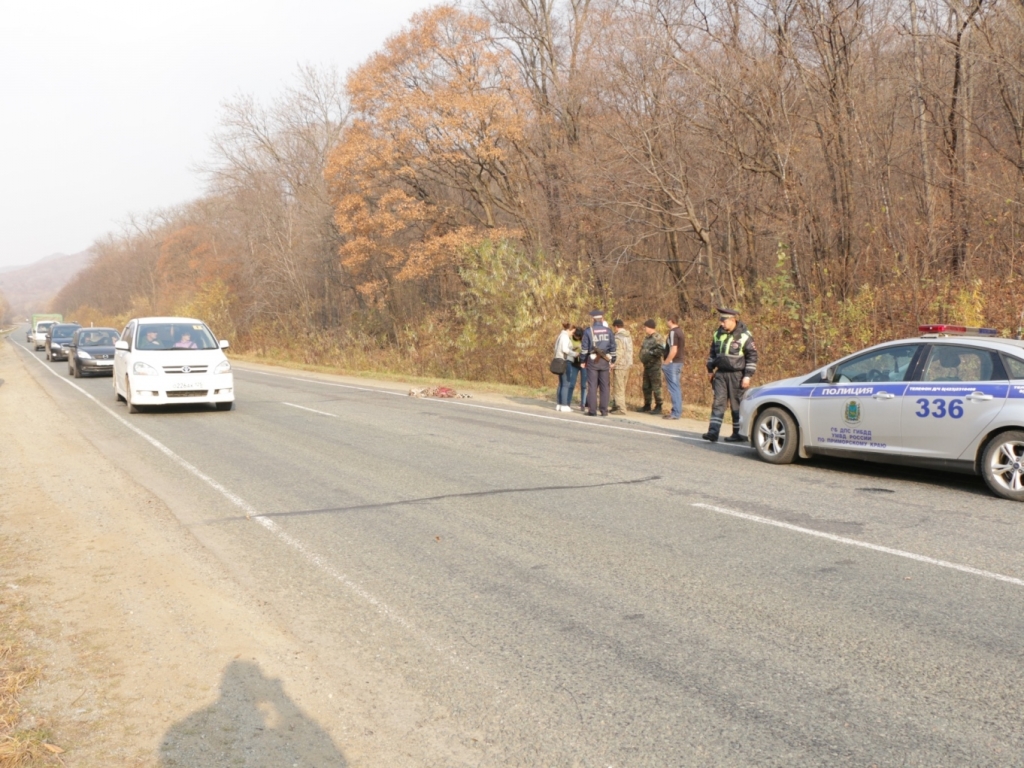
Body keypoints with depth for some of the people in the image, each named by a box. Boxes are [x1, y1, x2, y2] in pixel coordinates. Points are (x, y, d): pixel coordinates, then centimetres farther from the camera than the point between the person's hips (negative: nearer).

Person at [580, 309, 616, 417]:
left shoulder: (588, 331, -4)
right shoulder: (608, 330, 4)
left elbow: (584, 347, -4)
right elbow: (613, 347, 5)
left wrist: (583, 361, 5)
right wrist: (612, 361, 13)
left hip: (592, 360, -2)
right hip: (605, 361, 2)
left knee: (592, 386, 0)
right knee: (604, 386, 7)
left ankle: (592, 410, -2)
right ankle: (604, 410, 6)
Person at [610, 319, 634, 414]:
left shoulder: (618, 337, -14)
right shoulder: (629, 336, 12)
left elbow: (618, 352, -20)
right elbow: (630, 351, 13)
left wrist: (613, 363, -14)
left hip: (619, 366, -8)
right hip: (627, 365, 8)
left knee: (619, 388, -3)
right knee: (622, 387, 13)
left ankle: (621, 408, -2)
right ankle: (616, 406, 19)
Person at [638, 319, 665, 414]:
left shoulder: (657, 338, -14)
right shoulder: (647, 338, 15)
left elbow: (661, 351, -24)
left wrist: (650, 352, -19)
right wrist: (642, 359, 13)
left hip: (654, 366, -9)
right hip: (647, 366, 9)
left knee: (656, 387, -5)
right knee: (646, 387, 14)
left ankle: (658, 407, 2)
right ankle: (647, 406, 24)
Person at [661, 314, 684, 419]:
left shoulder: (673, 332, -16)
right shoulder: (680, 331, 12)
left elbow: (673, 350, -22)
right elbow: (684, 344, 22)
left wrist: (665, 363, -15)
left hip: (672, 363, -10)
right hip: (679, 362, 10)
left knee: (674, 388, -6)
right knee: (677, 388, 14)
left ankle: (676, 413, -4)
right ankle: (677, 411, 20)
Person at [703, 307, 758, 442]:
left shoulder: (744, 336, -8)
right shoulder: (718, 334, 8)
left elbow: (752, 357, -7)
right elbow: (713, 353, 21)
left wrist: (748, 376, -11)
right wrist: (710, 370, 18)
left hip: (736, 375, -5)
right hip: (721, 374, 5)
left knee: (737, 406, 2)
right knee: (718, 402, -3)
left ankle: (738, 434, 11)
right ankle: (713, 432, -7)